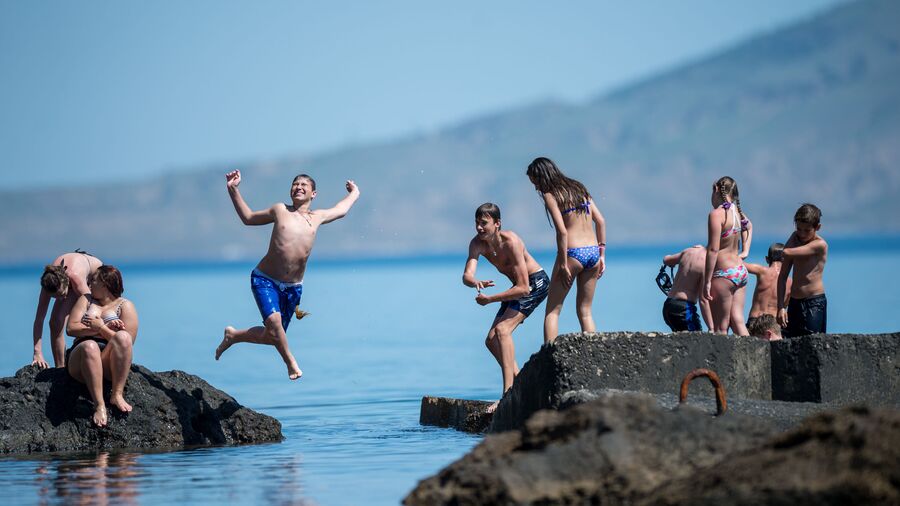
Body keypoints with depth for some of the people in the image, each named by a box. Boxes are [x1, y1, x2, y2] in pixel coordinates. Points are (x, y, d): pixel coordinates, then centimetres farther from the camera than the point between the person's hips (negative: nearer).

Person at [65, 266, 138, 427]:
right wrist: (102, 329, -5)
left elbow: (126, 343, -3)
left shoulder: (125, 306, 10)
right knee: (90, 346, -36)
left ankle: (117, 395, -35)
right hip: (79, 361, 1)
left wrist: (102, 327, -10)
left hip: (109, 364, -1)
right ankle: (99, 406, -45)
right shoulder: (86, 300, 20)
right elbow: (71, 329, 5)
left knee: (122, 337, -32)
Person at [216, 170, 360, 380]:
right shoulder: (280, 210, 4)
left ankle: (233, 335, 31)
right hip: (265, 279, -4)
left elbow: (341, 210, 31)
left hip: (293, 287, 4)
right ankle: (291, 362, -3)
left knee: (272, 335, 5)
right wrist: (233, 190, 10)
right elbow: (248, 217, 18)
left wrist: (354, 193, 46)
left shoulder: (317, 217, 9)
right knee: (273, 320, -26)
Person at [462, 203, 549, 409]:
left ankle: (509, 393, -32)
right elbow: (467, 276, -24)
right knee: (491, 340, 4)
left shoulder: (511, 242, -30)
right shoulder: (477, 243, -10)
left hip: (536, 283, -8)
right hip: (519, 286, 8)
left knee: (503, 329, -26)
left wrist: (490, 299, -32)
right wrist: (476, 283, -48)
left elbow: (523, 288, -32)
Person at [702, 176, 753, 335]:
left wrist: (707, 281, -16)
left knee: (720, 328, -2)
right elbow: (749, 226, 35)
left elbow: (713, 250, -18)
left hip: (724, 274, -8)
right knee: (737, 321, 8)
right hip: (740, 271, 8)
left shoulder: (717, 214, -15)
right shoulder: (737, 212, 10)